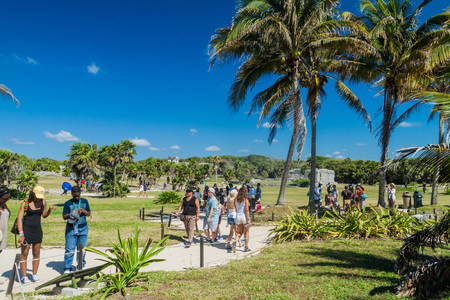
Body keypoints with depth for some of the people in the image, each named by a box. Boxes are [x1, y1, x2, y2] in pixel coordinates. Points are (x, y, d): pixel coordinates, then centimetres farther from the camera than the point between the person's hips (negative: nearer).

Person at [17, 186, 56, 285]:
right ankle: (24, 276, 11)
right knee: (24, 254, 0)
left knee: (36, 253, 9)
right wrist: (21, 234, -19)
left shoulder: (43, 202, 0)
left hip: (37, 230, 4)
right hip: (26, 230, -4)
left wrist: (49, 210, -6)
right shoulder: (25, 203, -12)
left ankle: (34, 275, 22)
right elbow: (19, 219, -13)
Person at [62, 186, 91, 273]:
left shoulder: (84, 201, 6)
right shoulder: (68, 203, 0)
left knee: (82, 249, 7)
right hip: (71, 229, -2)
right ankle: (67, 268, 10)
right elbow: (64, 217, -1)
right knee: (70, 249, -2)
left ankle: (81, 267, 20)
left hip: (83, 228, 2)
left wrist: (83, 211, -11)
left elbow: (89, 214, 10)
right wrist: (71, 214, -20)